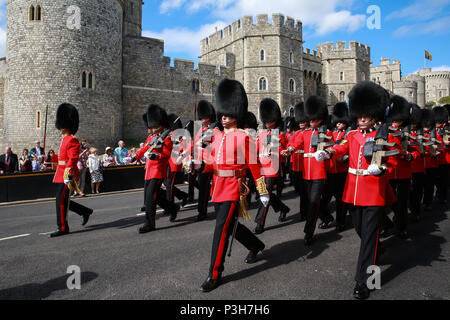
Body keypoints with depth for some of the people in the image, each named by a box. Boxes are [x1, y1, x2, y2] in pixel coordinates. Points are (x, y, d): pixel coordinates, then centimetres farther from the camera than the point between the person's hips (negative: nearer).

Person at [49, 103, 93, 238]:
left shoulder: (72, 140, -13)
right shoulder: (65, 140, 17)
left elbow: (73, 159, -21)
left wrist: (68, 176, -25)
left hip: (67, 174, -10)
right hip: (62, 173, 10)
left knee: (61, 201, -5)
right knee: (63, 200, 13)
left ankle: (63, 228, 5)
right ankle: (86, 212, 25)